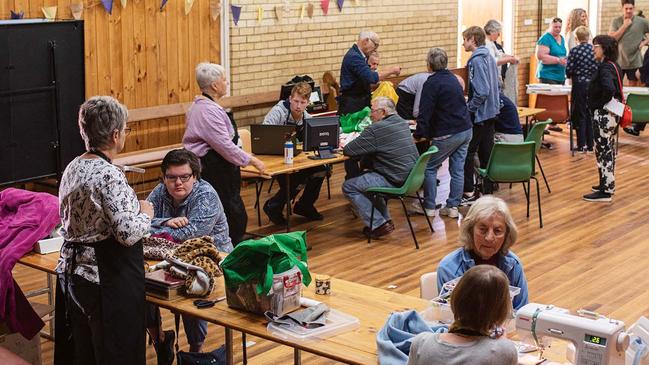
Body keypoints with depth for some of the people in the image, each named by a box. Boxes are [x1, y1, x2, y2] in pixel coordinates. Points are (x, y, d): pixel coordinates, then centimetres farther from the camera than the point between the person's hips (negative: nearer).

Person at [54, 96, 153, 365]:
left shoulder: (72, 168, 6)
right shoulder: (109, 175, -20)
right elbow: (128, 233, -23)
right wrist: (146, 214, -4)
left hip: (73, 271, 9)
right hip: (108, 277, -9)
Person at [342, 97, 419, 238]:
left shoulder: (376, 129, -16)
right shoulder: (402, 123, 10)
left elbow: (348, 151, -11)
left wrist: (346, 147, 12)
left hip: (396, 181, -9)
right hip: (411, 176, 9)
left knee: (349, 187, 3)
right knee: (368, 176, 30)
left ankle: (379, 224, 1)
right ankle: (385, 219, 28)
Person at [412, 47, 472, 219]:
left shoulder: (432, 83, -12)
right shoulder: (452, 78, 15)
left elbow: (425, 113, -16)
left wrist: (418, 135, -8)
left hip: (448, 134, -8)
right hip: (466, 130, 8)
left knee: (429, 168, 5)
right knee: (457, 169, 9)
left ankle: (429, 207, 7)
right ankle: (453, 207, 11)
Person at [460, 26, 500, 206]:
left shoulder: (477, 60, -18)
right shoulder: (489, 57, 11)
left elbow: (481, 92, -24)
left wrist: (468, 109, -14)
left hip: (479, 115, -9)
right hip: (491, 113, 9)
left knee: (467, 153, -1)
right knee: (486, 153, 11)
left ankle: (469, 193, 1)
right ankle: (487, 192, 15)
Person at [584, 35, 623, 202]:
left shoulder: (605, 67, -19)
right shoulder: (613, 66, 11)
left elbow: (609, 88, -35)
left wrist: (602, 102, -19)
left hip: (603, 115, -10)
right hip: (612, 114, 10)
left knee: (603, 152, -4)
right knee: (609, 151, 18)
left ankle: (605, 191, 1)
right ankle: (608, 184, 29)